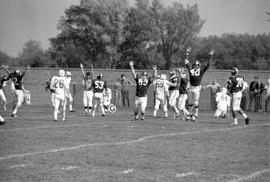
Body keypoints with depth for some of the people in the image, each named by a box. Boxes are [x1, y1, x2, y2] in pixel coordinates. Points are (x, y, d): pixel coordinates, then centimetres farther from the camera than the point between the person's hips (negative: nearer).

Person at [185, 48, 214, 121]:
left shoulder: (201, 69, 2)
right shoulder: (190, 68, 8)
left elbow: (208, 64, -2)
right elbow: (186, 62, 17)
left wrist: (211, 56, -6)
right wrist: (187, 54, 18)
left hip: (197, 87, -3)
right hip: (191, 87, 3)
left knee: (196, 103, 0)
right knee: (190, 102, 10)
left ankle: (195, 115, 9)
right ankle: (190, 114, 21)